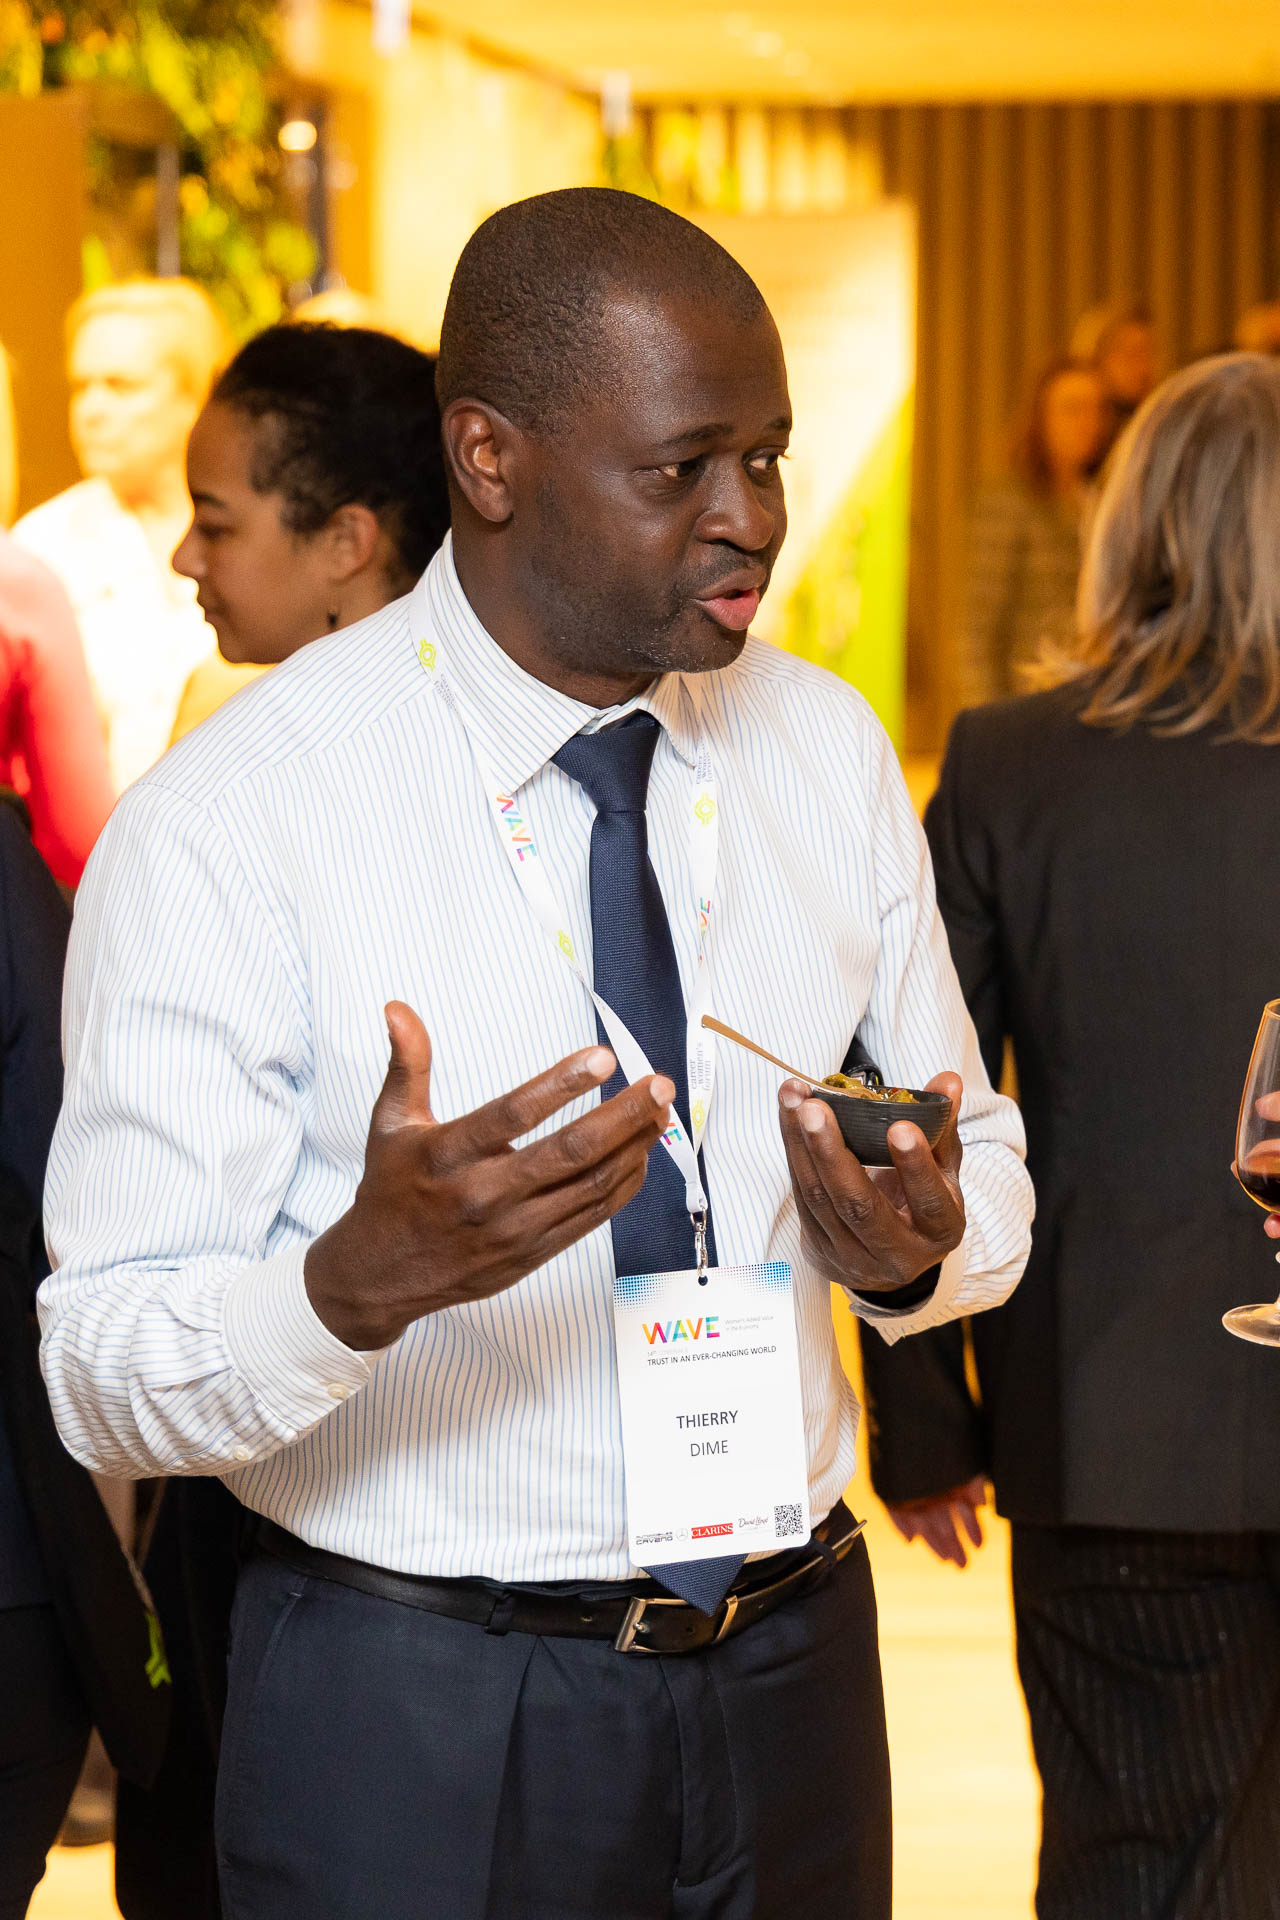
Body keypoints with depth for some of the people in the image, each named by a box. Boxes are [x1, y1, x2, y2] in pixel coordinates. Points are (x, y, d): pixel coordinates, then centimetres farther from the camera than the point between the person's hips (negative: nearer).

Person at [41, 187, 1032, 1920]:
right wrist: (366, 1278, -37)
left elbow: (987, 1163, 10)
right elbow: (104, 1377, -17)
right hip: (416, 1725, -5)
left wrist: (919, 1246, -14)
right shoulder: (225, 826, -15)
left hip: (791, 1670, 5)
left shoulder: (831, 751, 2)